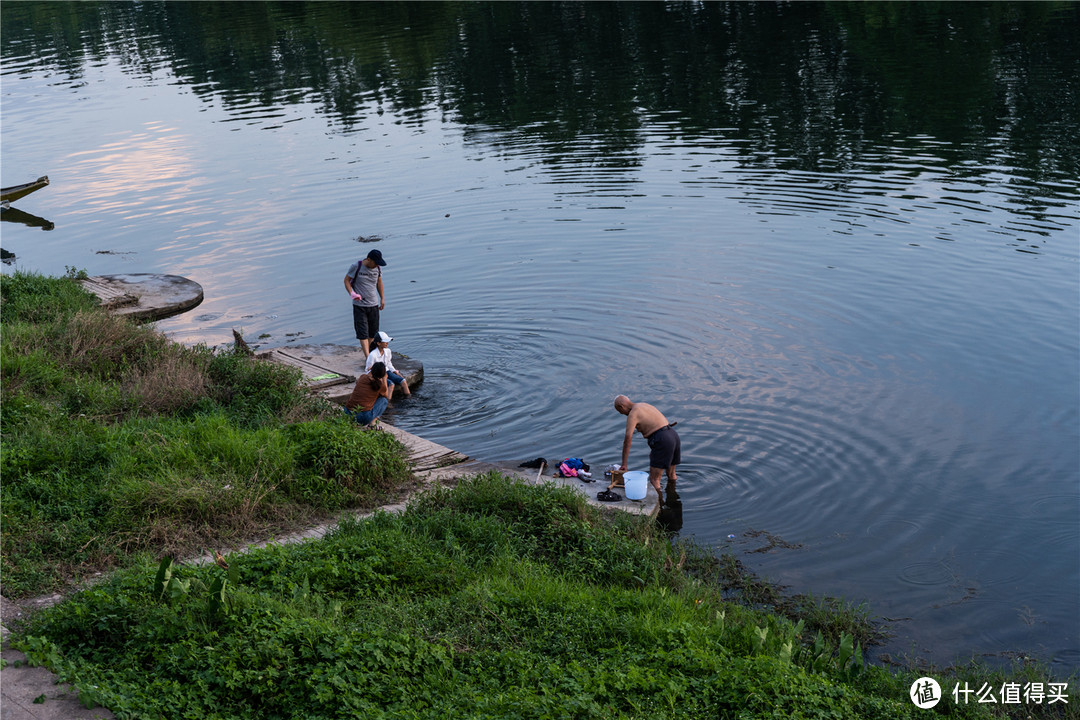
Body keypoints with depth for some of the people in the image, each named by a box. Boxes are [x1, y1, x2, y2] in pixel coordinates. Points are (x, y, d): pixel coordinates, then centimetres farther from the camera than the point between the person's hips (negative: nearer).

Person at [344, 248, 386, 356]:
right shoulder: (356, 267, -12)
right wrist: (351, 293, -19)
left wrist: (382, 298, 18)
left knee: (373, 333, 9)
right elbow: (347, 280, -3)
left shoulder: (378, 268, 1)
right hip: (359, 305, -4)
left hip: (373, 305, 4)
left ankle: (370, 353, 25)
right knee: (363, 333, -9)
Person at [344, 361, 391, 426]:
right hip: (364, 418, -5)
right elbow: (386, 395, 20)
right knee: (384, 400, 14)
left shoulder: (363, 377, 7)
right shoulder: (380, 385, -5)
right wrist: (384, 379, 23)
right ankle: (372, 421, 0)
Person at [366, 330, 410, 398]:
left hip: (386, 372, 7)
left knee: (403, 381, -12)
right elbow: (367, 370, -13)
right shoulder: (372, 355, -20)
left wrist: (396, 372, 4)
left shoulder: (387, 351, 0)